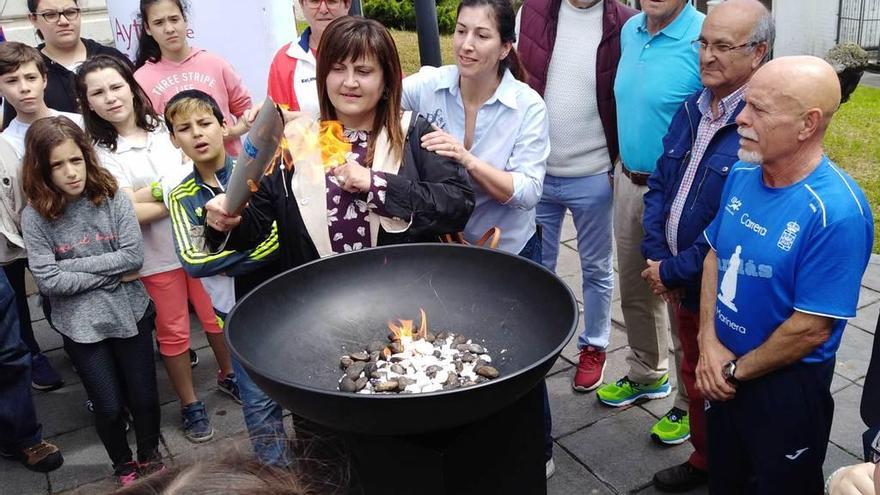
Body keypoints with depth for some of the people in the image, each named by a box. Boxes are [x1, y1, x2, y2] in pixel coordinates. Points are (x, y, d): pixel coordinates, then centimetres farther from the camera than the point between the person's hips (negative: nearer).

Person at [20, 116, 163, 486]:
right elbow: (48, 281, -15)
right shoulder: (35, 216, -10)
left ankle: (150, 457, 39)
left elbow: (134, 257, -14)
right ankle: (124, 466, 37)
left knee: (144, 396, 11)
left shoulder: (113, 200, -8)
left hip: (130, 313, 1)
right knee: (109, 406, 8)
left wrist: (72, 264, -16)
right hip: (81, 325, -1)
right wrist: (113, 274, -13)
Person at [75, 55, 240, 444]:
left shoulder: (164, 127, 2)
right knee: (173, 331, 10)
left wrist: (148, 193, -11)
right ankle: (190, 404, 28)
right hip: (155, 258, -3)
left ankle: (228, 376, 40)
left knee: (216, 316, 15)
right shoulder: (100, 152, -8)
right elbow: (130, 213, -16)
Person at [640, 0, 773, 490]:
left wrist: (673, 271, -16)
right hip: (683, 284, 7)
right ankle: (703, 461, 45)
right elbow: (661, 183, 8)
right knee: (694, 374, 23)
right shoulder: (692, 109, 3)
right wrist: (656, 256, -3)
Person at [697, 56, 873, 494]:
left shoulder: (837, 213, -27)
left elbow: (811, 328, -23)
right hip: (722, 374, 6)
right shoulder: (742, 174, -5)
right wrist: (709, 343, -7)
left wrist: (736, 370, -11)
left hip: (785, 387, -6)